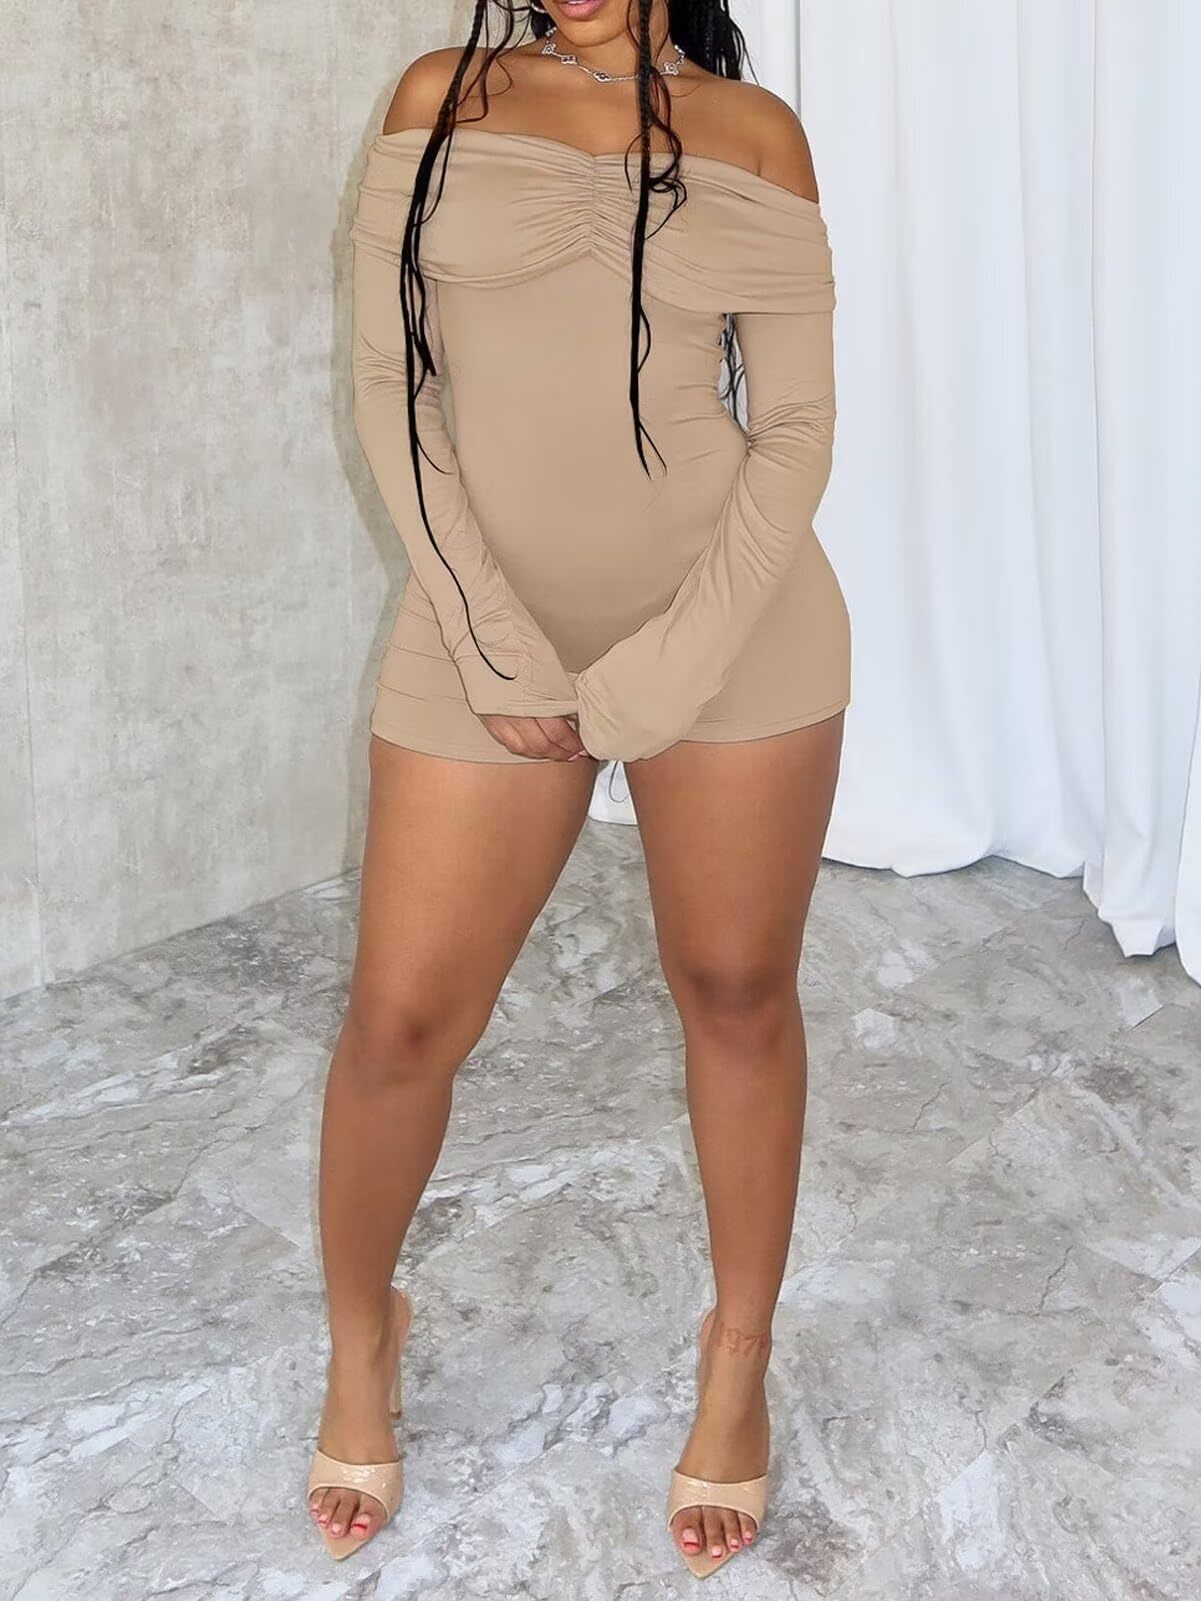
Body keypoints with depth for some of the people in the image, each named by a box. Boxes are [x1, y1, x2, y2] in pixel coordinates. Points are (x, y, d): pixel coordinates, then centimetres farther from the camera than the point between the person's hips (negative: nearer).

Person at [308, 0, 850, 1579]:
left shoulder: (757, 135, 2)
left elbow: (795, 427, -1)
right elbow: (391, 385, -2)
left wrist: (678, 662, -12)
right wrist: (497, 646, -11)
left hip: (733, 624, 0)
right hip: (491, 628, 0)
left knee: (737, 993, 10)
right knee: (400, 1024, 3)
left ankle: (740, 1356, 31)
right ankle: (362, 1331, 31)